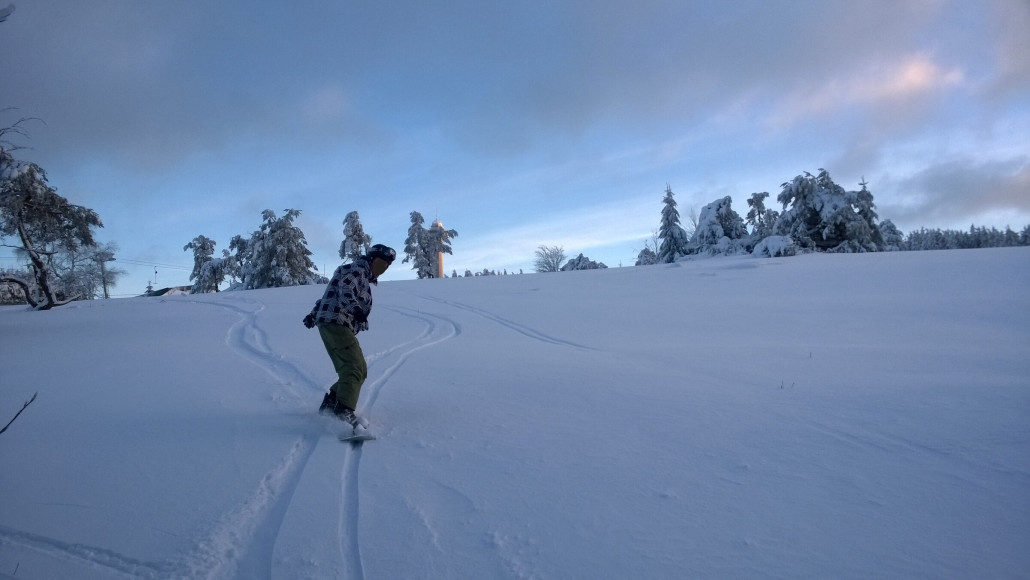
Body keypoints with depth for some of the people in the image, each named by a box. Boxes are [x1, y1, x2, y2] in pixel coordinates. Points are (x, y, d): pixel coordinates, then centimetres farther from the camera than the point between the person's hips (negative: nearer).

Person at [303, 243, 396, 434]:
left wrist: (314, 314, 40)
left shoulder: (363, 277, 27)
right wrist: (355, 308, -42)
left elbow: (332, 293, 34)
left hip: (340, 326, 10)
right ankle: (345, 410, -34)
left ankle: (330, 403, 15)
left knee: (359, 371, 8)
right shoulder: (356, 270, -2)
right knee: (354, 367, -23)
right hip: (335, 323, -10)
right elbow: (345, 288, -23)